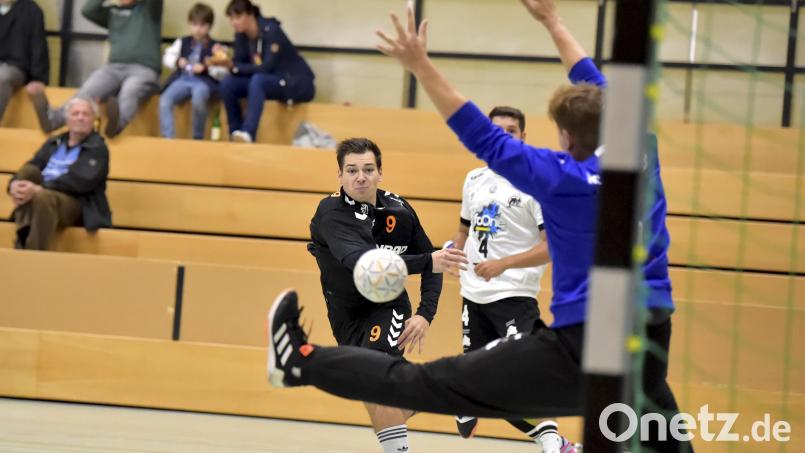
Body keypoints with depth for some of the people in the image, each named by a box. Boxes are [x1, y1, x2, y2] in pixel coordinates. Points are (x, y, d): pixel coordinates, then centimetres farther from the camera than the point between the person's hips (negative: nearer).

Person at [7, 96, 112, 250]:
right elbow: (31, 167, 8)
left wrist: (39, 189, -25)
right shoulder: (53, 143, 21)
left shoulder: (97, 148, 2)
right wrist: (15, 184, -17)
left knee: (43, 197, -36)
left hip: (74, 204, -5)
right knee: (28, 171, -24)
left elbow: (80, 181, -14)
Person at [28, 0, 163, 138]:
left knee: (128, 93, -38)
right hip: (115, 68, 3)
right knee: (87, 91, -27)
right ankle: (52, 118, -53)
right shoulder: (112, 11, 27)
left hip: (143, 70, -3)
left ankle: (116, 124, -70)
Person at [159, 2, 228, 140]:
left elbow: (224, 73, 0)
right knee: (164, 100, -26)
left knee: (198, 99, -39)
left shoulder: (215, 47, 7)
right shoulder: (182, 42, 18)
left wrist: (207, 68, -16)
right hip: (183, 78, 4)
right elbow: (167, 57, 20)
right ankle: (168, 139, -22)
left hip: (204, 81, -4)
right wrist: (177, 62, -1)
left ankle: (198, 138, -20)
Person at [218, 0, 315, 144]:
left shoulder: (270, 30, -20)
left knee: (257, 80, -36)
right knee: (227, 83, -15)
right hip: (266, 82, 7)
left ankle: (248, 135, -50)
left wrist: (232, 66, -30)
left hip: (297, 84, -7)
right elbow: (239, 64, -4)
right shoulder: (241, 35, 0)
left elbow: (267, 68, -26)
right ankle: (236, 134, -19)